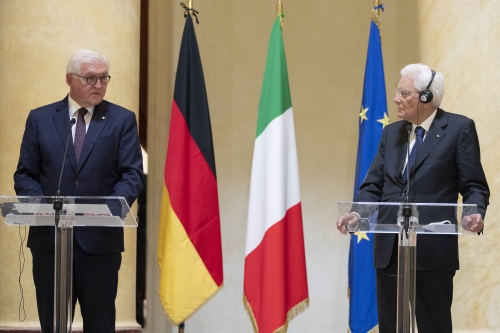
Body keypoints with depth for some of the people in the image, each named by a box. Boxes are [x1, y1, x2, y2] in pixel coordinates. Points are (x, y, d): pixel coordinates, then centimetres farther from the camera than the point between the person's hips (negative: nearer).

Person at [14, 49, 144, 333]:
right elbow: (24, 175, 7)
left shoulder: (122, 120, 5)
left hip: (100, 238, -1)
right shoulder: (40, 119, 8)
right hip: (49, 237, 1)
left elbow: (132, 174, -3)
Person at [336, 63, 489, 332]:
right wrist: (357, 213, -7)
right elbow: (374, 185, 12)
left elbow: (474, 186, -3)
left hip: (433, 248, -5)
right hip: (390, 248, 5)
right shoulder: (391, 133, 15)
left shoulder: (459, 128, -1)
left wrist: (475, 215, -23)